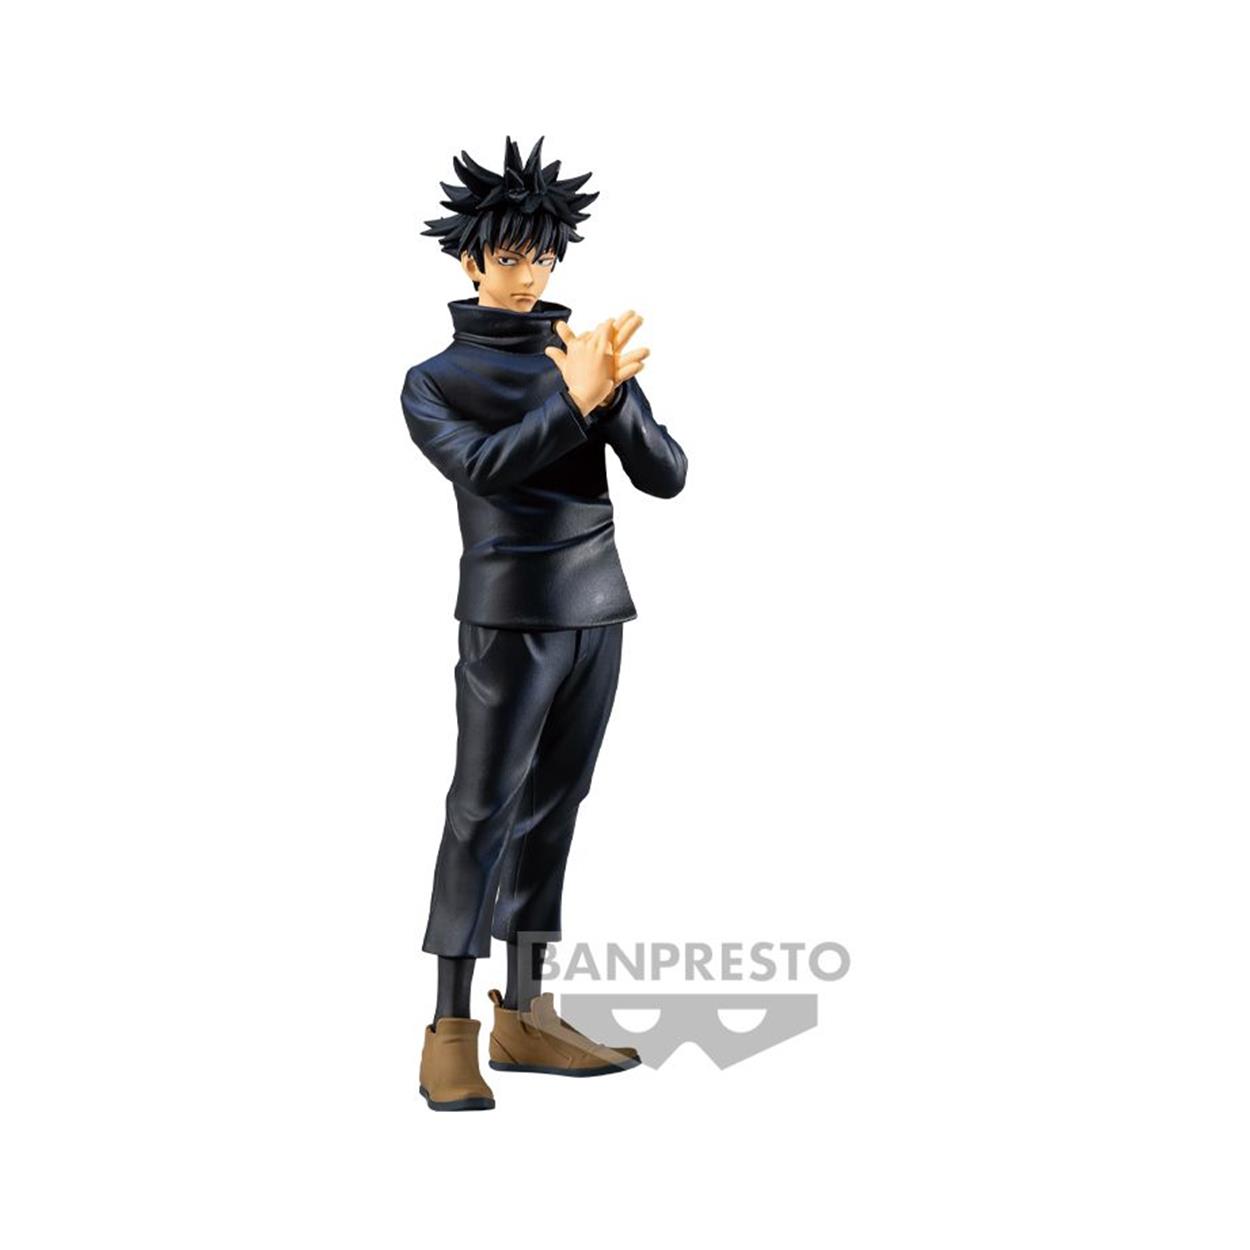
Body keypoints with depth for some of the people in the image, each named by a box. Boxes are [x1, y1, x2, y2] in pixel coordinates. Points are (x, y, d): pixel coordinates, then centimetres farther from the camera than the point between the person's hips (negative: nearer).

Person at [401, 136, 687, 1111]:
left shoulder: (588, 356, 11)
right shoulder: (434, 382, 4)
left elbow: (666, 476, 1)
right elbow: (482, 466, -16)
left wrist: (613, 390, -15)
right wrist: (574, 402, -27)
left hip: (598, 612, 4)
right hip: (509, 616, -4)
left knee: (552, 805, 7)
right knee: (484, 809, -7)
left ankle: (525, 1012, 13)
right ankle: (451, 1032, -5)